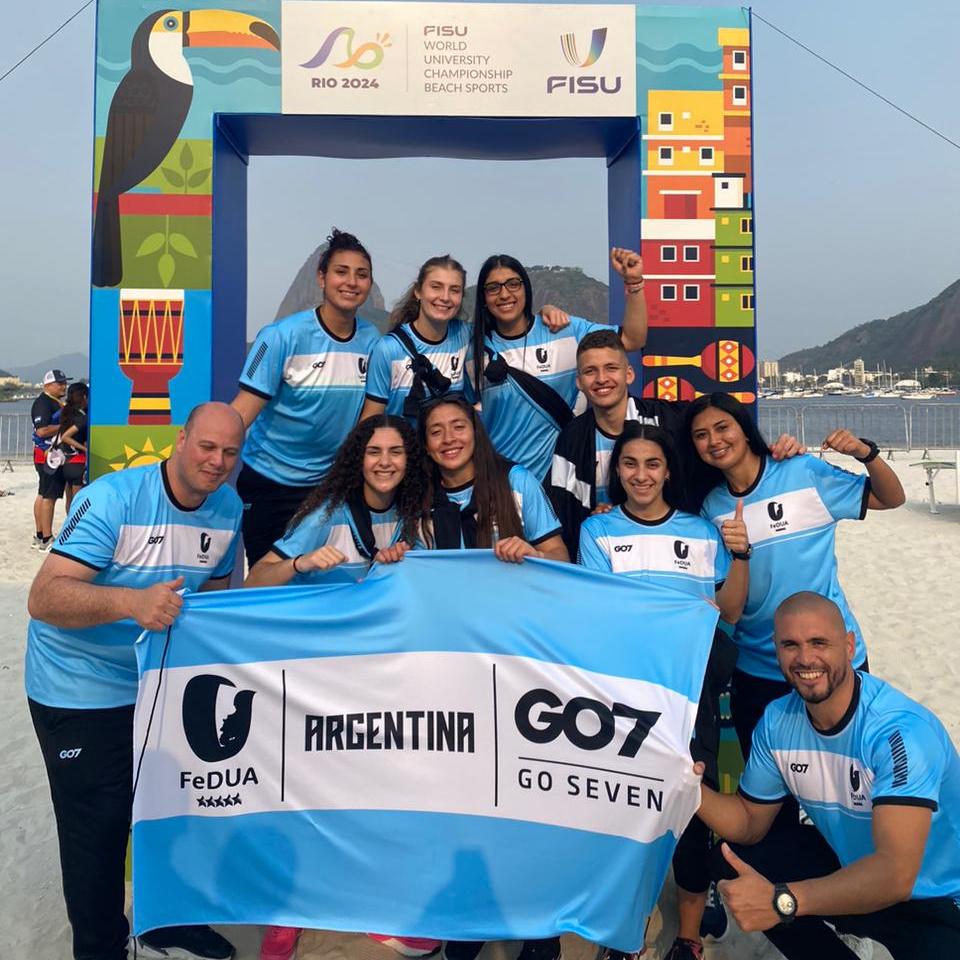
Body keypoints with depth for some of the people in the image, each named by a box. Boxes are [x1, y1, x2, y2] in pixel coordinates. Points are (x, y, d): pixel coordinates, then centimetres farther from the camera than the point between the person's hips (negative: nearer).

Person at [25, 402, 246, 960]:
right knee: (97, 830, 4)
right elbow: (43, 599, -32)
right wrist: (132, 602, -48)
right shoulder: (113, 499, -25)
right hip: (81, 692, -6)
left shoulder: (229, 508, -5)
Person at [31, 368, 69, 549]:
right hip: (48, 454, -10)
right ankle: (47, 539, -3)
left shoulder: (58, 402, 17)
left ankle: (39, 536, 23)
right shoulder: (42, 403, -14)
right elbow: (42, 430, -24)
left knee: (43, 495, 15)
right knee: (49, 496, -7)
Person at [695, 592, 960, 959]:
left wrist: (782, 900, -48)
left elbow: (896, 875, -37)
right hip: (851, 870, 7)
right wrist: (692, 788, -20)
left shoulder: (900, 730, -30)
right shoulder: (776, 722, -9)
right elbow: (750, 822, 1)